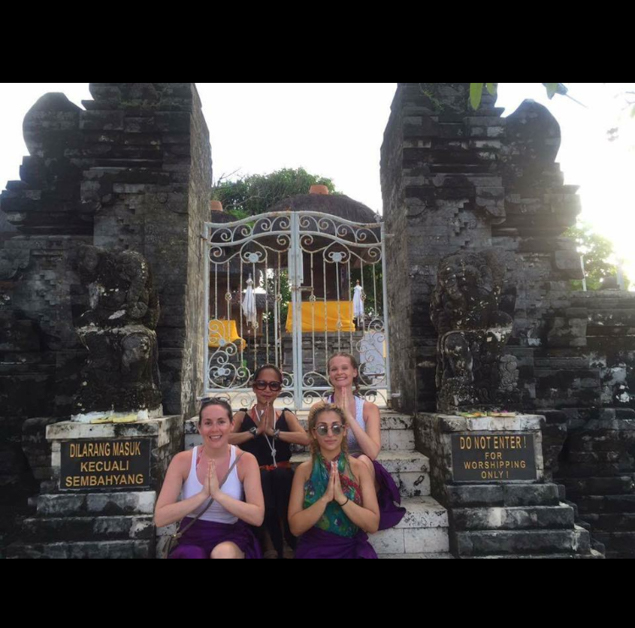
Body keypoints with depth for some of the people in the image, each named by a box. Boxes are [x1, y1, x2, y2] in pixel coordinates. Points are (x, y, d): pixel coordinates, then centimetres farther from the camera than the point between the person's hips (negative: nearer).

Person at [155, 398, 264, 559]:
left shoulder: (245, 460, -8)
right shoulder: (182, 460, -7)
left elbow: (257, 516, -16)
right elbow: (160, 518, -13)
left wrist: (218, 494, -25)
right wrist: (203, 495, -24)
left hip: (230, 537, 0)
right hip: (192, 537, 0)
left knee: (223, 553, -32)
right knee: (193, 554, -32)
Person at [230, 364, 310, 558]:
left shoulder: (286, 416, 10)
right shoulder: (242, 416, 8)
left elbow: (306, 439, -9)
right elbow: (225, 440, -11)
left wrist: (273, 431, -15)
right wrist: (256, 431, -15)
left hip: (282, 476, 1)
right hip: (254, 479, -1)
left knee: (280, 475, -32)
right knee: (261, 477, -33)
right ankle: (270, 544, -7)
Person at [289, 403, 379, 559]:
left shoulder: (359, 468, -2)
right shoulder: (303, 470, -2)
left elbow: (373, 525, -7)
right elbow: (295, 527, -7)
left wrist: (342, 498, -20)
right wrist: (325, 498, -20)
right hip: (313, 549, -1)